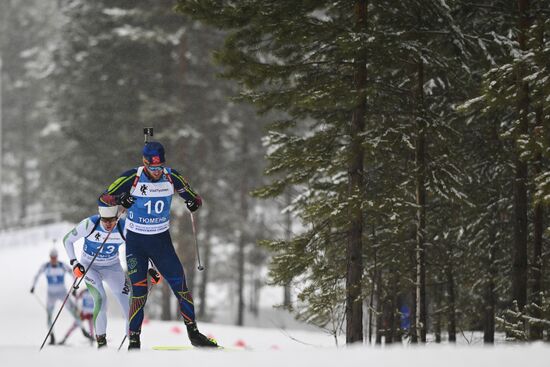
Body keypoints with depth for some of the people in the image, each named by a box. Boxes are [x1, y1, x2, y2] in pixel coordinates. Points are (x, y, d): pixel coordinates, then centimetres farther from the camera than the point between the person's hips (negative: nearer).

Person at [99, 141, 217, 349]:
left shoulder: (171, 177, -6)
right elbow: (104, 197, -9)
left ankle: (193, 333, 10)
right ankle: (134, 342, 2)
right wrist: (119, 200, -31)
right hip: (136, 241, -3)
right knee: (139, 292, -7)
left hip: (161, 240, 3)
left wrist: (194, 202, -19)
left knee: (180, 285, -2)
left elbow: (192, 197, 6)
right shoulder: (133, 178, -14)